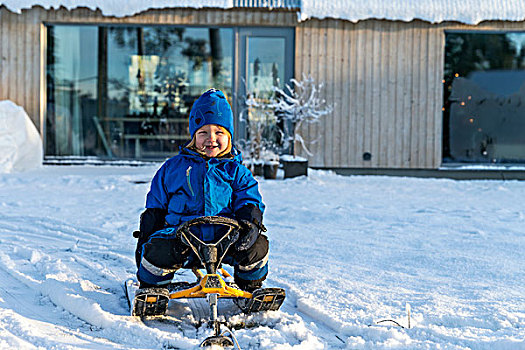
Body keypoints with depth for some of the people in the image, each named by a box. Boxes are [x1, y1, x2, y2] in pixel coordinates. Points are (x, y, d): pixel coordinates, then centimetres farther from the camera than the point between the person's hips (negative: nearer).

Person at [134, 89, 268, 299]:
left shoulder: (236, 171, 15)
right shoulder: (173, 168, 15)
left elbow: (249, 201, 7)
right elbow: (155, 207, 19)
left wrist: (250, 222, -16)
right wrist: (144, 238, 11)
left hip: (224, 237, 0)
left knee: (257, 244, -25)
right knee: (157, 250, -30)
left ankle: (250, 286, 5)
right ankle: (151, 287, 2)